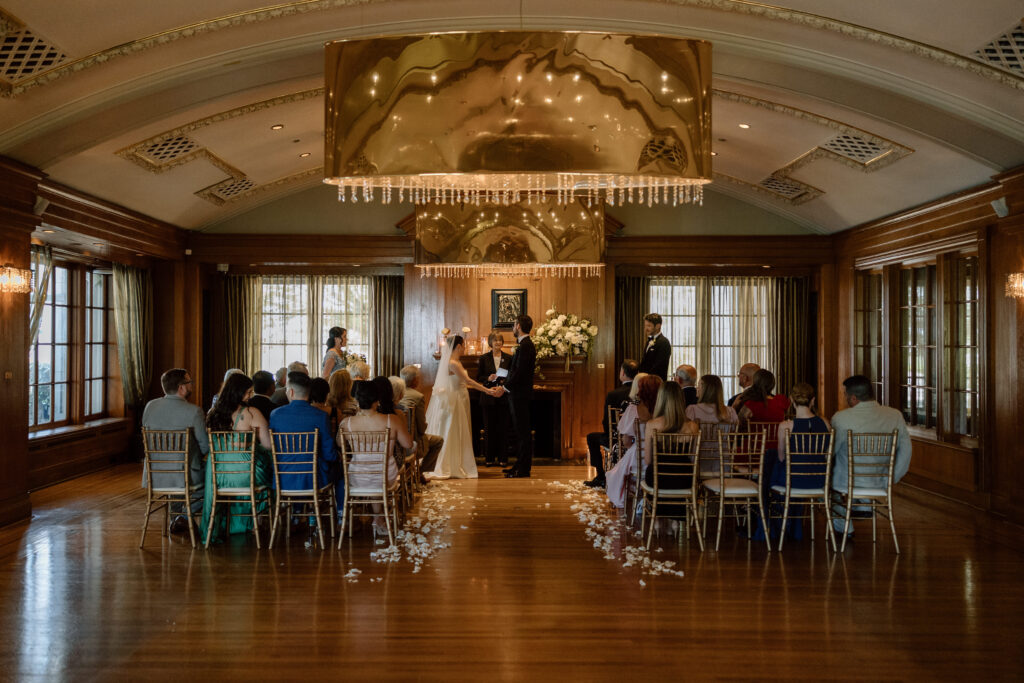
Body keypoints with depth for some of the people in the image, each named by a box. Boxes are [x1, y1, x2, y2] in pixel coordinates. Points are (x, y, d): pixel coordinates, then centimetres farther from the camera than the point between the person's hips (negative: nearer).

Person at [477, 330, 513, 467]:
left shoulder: (508, 358, 6)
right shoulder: (484, 358, 6)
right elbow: (478, 377, 5)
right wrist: (488, 379, -14)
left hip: (503, 398, 0)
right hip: (488, 398, 0)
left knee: (503, 428, 1)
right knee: (489, 428, 4)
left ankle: (503, 458, 8)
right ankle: (489, 458, 11)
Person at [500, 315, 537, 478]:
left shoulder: (525, 346, -17)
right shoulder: (525, 344, 15)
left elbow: (519, 372, -22)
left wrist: (505, 387, -13)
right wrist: (505, 385, 10)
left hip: (520, 395, -10)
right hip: (518, 394, 10)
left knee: (523, 432, -5)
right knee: (520, 431, 15)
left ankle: (523, 470, 0)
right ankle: (520, 465, 23)